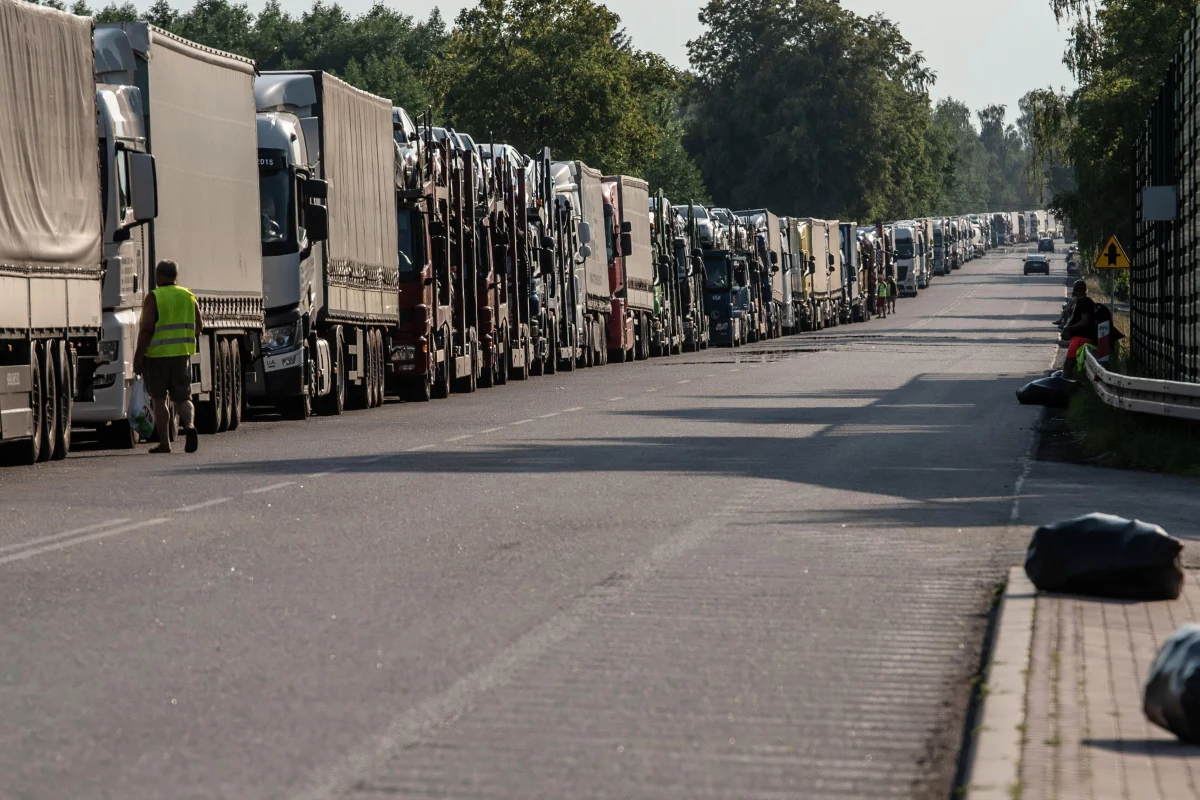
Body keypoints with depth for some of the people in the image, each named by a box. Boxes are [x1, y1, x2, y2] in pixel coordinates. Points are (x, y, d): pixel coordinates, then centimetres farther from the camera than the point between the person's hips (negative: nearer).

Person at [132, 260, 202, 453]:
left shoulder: (154, 297, -9)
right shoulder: (188, 297, 7)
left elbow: (147, 328, -15)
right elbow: (199, 326, 9)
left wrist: (138, 356, -12)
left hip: (157, 354, -4)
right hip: (182, 355, 4)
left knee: (159, 399, 8)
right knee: (182, 397, 9)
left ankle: (164, 443, 7)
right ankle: (189, 425, -20)